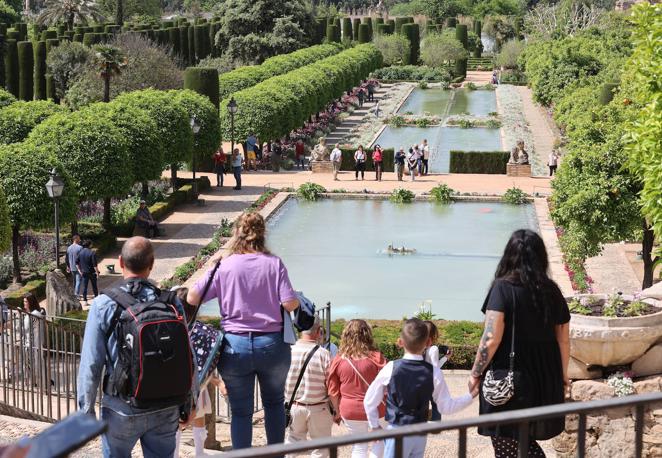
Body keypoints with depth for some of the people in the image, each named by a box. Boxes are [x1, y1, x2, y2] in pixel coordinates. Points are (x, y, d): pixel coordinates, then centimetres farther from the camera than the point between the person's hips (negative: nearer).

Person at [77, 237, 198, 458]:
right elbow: (188, 358, -2)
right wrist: (190, 402, 12)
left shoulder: (104, 305, -11)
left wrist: (86, 410, 1)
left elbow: (91, 363, -10)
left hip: (122, 411, -2)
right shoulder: (171, 303, -6)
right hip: (166, 410, 2)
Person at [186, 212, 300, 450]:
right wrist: (297, 300, 14)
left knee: (241, 411, 9)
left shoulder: (224, 266, -5)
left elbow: (192, 298, -4)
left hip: (236, 345, -1)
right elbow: (290, 304, -10)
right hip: (273, 345, 1)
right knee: (274, 403, 22)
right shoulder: (274, 264, -4)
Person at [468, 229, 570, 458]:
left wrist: (476, 373, -5)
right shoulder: (552, 291, 3)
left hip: (509, 381, -5)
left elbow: (491, 340, -18)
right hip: (545, 382, 5)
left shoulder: (503, 288, -12)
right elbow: (563, 339, 9)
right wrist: (562, 375, 23)